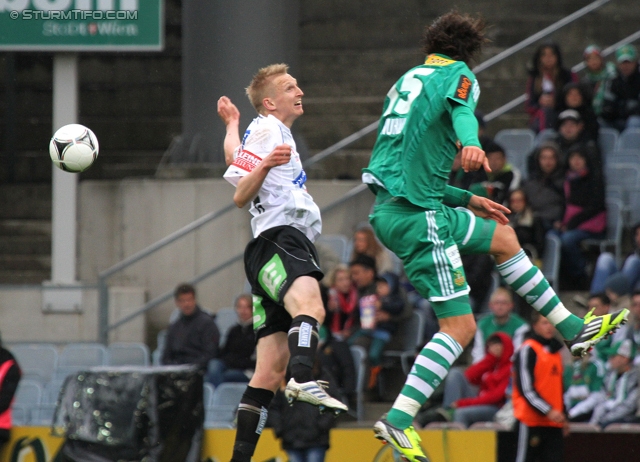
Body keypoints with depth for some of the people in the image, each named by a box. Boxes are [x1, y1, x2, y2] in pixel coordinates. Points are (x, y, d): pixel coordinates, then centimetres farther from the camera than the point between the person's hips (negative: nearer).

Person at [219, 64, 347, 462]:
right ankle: (304, 382, -67)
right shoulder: (266, 129, 1)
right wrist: (265, 165, -22)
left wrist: (232, 124, 63)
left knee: (271, 370, 3)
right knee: (310, 308, -40)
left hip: (290, 246, 10)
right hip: (278, 240, -10)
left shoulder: (276, 131, 31)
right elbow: (241, 196, -5)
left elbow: (235, 159, 47)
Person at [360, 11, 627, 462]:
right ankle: (398, 421, -14)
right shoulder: (458, 74, -2)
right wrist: (470, 143, -50)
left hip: (395, 204, 9)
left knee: (503, 236, 26)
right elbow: (461, 110, -28)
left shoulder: (408, 80, 22)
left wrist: (466, 200, 31)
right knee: (461, 327, -8)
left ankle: (572, 327, 33)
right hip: (416, 217, -9)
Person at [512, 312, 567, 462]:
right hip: (531, 421, -8)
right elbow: (526, 389, -14)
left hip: (553, 422, 8)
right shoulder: (528, 350, -7)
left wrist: (563, 416, 18)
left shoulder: (555, 350, 17)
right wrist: (548, 411, -20)